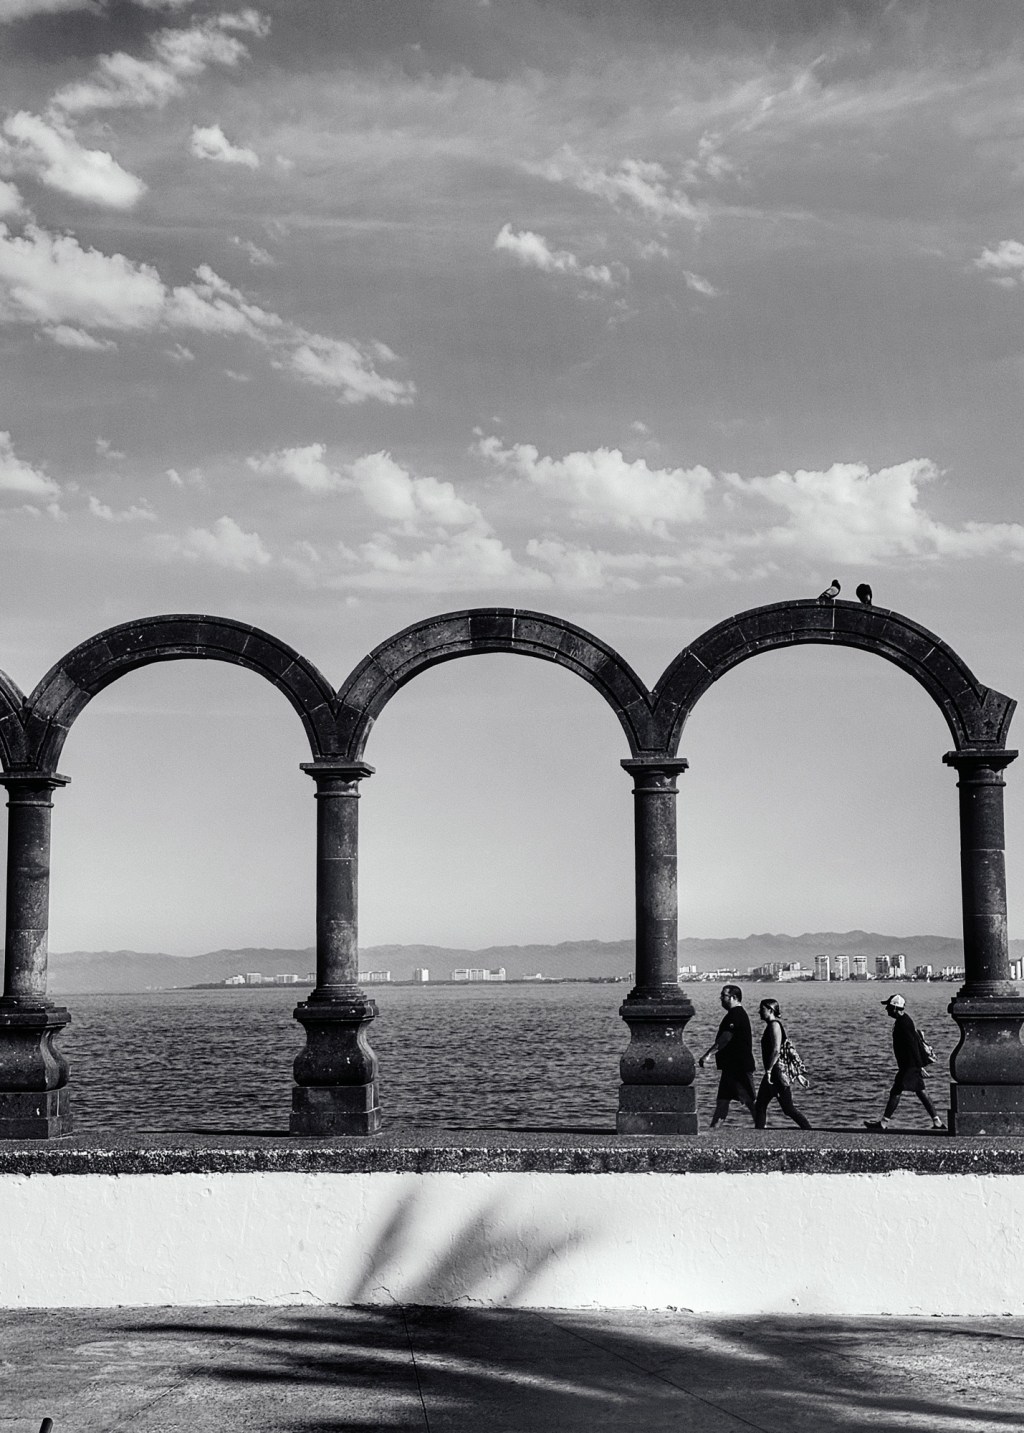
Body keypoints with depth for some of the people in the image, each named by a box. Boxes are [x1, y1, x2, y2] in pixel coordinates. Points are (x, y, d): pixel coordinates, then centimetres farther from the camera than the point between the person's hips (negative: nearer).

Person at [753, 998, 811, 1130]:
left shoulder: (774, 1025, -13)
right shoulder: (771, 1025, 17)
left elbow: (776, 1051, -22)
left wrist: (768, 1071, -22)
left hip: (778, 1071, -10)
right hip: (772, 1073, 10)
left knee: (788, 1108, -6)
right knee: (760, 1105, 8)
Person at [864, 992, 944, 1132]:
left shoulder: (902, 1024, -19)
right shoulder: (905, 1020, 12)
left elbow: (913, 1045, -22)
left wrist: (920, 1066, -22)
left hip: (909, 1066, -10)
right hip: (913, 1065, 10)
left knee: (896, 1092, -4)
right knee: (921, 1092, 11)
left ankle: (884, 1123, 0)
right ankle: (937, 1123, 11)